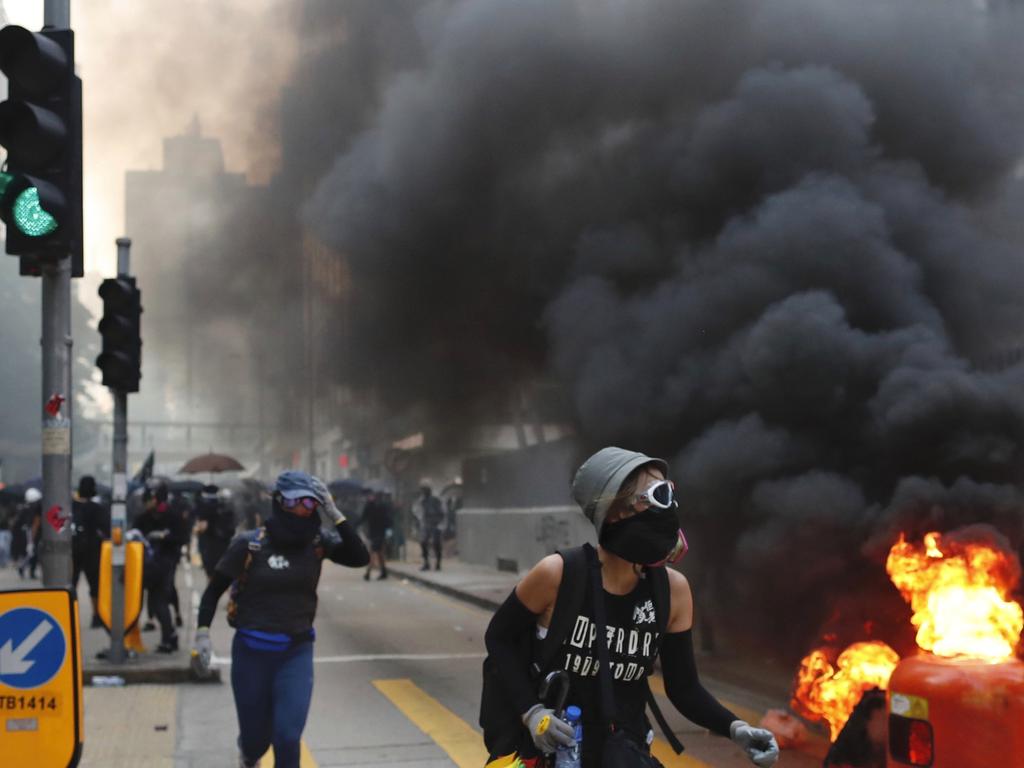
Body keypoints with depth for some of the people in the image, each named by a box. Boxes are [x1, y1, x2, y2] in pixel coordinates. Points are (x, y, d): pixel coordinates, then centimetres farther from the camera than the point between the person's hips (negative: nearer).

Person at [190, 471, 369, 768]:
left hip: (297, 653, 1)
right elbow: (214, 589, -2)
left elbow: (360, 558, -13)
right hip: (251, 653, -1)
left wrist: (334, 516, -15)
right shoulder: (250, 544, -10)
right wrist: (202, 634, -11)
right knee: (257, 736, 13)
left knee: (288, 737, -10)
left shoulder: (315, 544, -1)